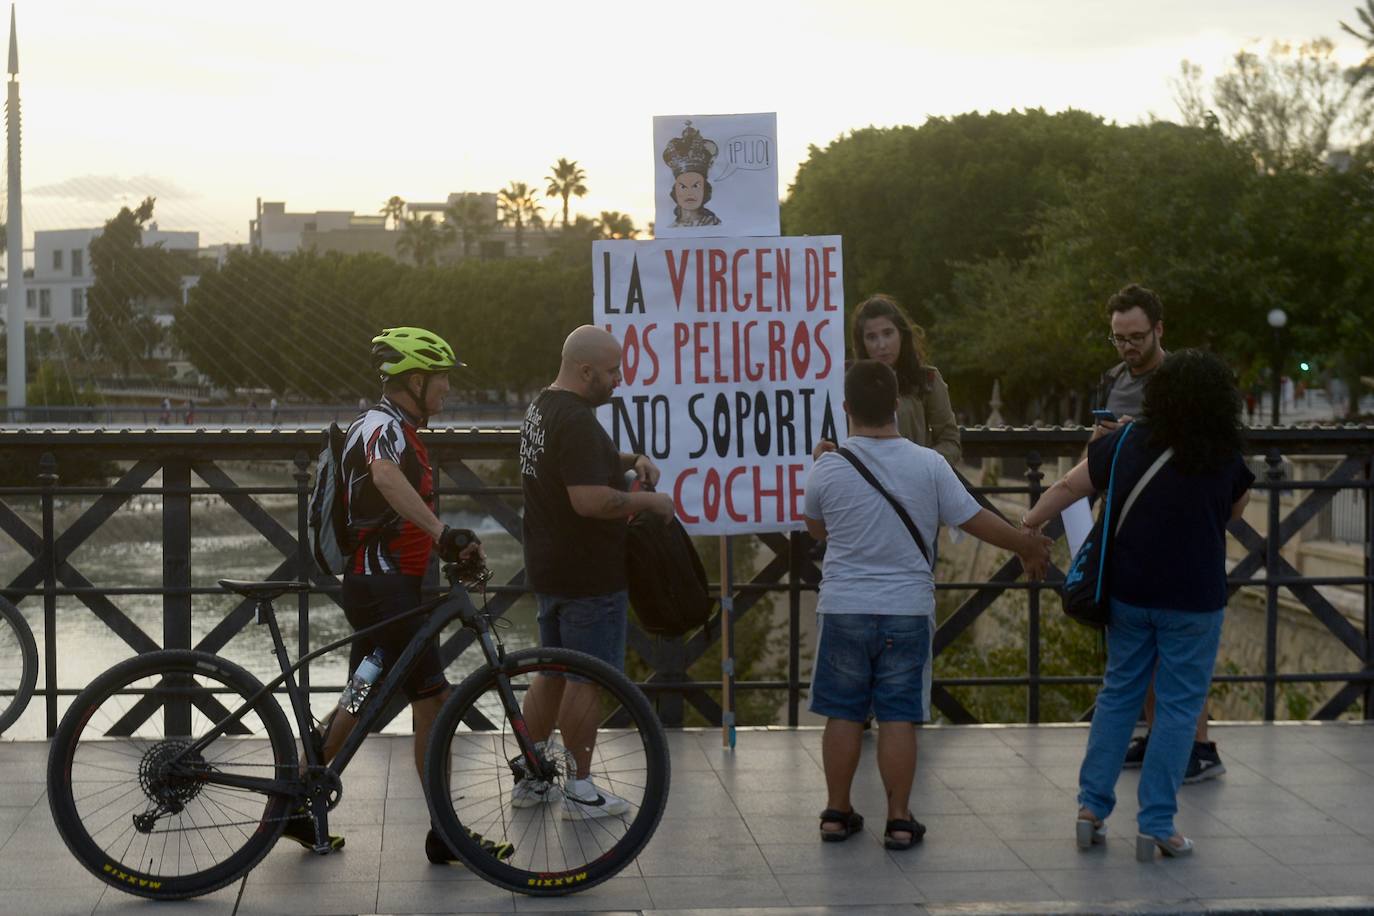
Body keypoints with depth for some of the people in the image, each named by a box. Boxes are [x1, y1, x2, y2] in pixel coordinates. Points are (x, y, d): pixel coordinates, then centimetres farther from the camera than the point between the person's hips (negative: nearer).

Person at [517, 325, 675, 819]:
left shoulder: (542, 407, 11)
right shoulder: (576, 420, -22)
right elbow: (591, 500, -29)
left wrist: (630, 460, 11)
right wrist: (647, 501, -16)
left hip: (548, 569, 10)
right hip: (588, 573, -10)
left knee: (552, 674, 17)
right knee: (587, 680, -1)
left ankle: (530, 779, 25)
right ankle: (580, 790, 7)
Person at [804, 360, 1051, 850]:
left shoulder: (828, 468, -8)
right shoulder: (928, 465, -8)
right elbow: (976, 520, -1)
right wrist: (1026, 544, 16)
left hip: (844, 608, 0)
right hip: (907, 610, 0)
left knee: (843, 714, 10)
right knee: (899, 717, 5)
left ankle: (837, 812, 17)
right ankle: (899, 819, 9)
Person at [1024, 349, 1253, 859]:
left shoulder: (1127, 443, -2)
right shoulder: (1226, 461, -6)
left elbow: (1069, 486, 4)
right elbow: (1236, 511, 11)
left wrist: (1030, 524, 19)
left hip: (1128, 594, 3)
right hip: (1193, 600, -3)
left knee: (1118, 693, 16)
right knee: (1178, 707, 4)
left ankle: (1092, 806, 14)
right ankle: (1156, 825, 5)